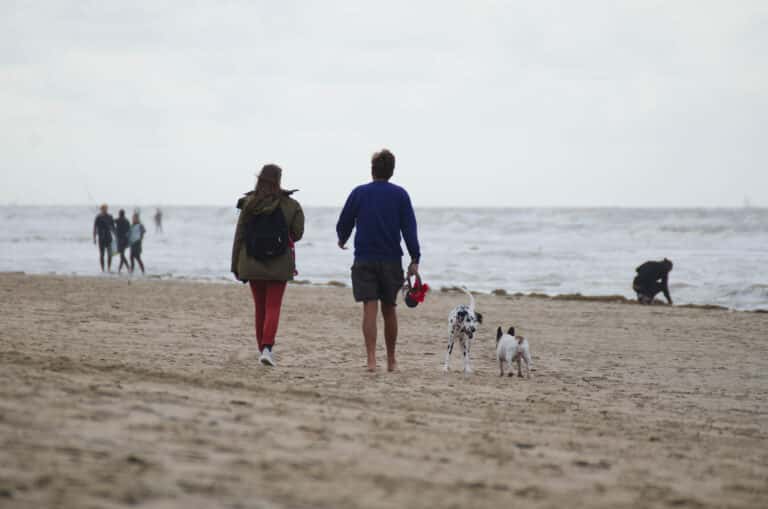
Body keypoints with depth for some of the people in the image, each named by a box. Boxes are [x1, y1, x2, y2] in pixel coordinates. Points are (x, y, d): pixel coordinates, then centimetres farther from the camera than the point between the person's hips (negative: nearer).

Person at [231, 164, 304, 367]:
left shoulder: (249, 204, -4)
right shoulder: (289, 205, -7)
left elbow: (239, 236, -2)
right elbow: (297, 233, -2)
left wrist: (235, 265, 5)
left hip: (252, 264, 2)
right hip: (279, 266, -2)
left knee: (259, 307, 13)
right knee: (273, 307, 1)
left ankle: (262, 349, 17)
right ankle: (267, 347, -17)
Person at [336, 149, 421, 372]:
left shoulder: (359, 193, 1)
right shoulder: (400, 195, 0)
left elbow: (344, 223, 8)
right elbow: (409, 228, -5)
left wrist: (343, 240, 30)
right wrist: (415, 258, -5)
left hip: (364, 260, -1)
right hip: (391, 260, 1)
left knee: (369, 308, -5)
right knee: (389, 310, 12)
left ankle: (371, 359, -17)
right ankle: (391, 360, 22)